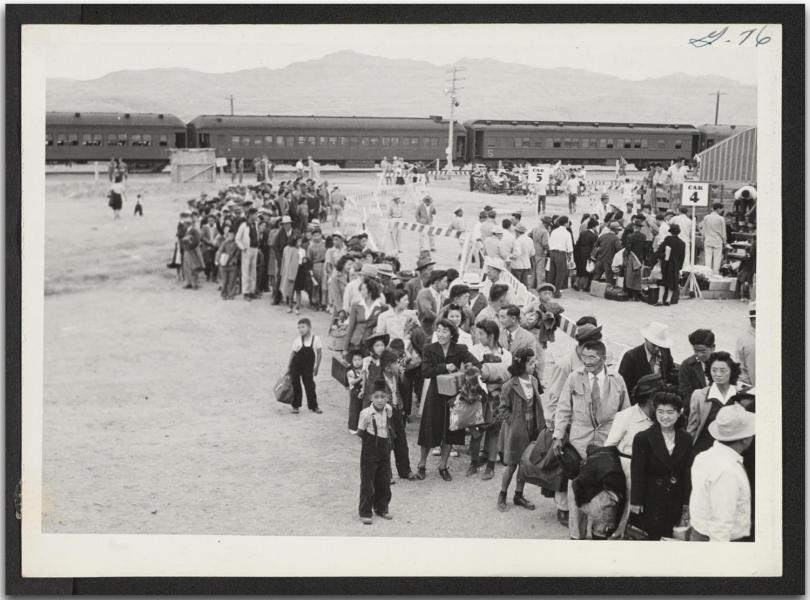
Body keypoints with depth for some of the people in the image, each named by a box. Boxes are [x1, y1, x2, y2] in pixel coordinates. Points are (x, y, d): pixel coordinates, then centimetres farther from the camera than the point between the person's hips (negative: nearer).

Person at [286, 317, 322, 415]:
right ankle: (295, 406, 20)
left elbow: (319, 353, -1)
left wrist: (316, 367, 2)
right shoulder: (297, 339, -11)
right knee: (296, 385, 7)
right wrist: (289, 367, 1)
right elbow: (293, 353, -3)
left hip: (308, 367, 0)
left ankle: (313, 406, 19)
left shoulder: (316, 339, -12)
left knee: (310, 385, 4)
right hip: (296, 366, 0)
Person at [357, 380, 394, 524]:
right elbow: (360, 432, -11)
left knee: (384, 481, 14)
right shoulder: (366, 413, -20)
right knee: (368, 483, 1)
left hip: (385, 450, 5)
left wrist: (387, 439, 5)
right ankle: (365, 513, 10)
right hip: (370, 452, -5)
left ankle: (382, 508, 29)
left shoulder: (388, 409, -4)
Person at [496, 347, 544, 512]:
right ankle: (502, 495, 19)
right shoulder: (510, 386, -16)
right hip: (515, 430, -5)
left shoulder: (534, 381, 2)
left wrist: (539, 424, 5)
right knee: (512, 465, 2)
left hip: (531, 429, 5)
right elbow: (502, 409, -7)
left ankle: (518, 495, 24)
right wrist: (513, 422, -14)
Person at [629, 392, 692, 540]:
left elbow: (686, 475, 8)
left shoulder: (685, 439, 6)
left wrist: (686, 506, 6)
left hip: (675, 505, 3)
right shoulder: (643, 438, -6)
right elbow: (637, 476, -6)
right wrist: (636, 505, -9)